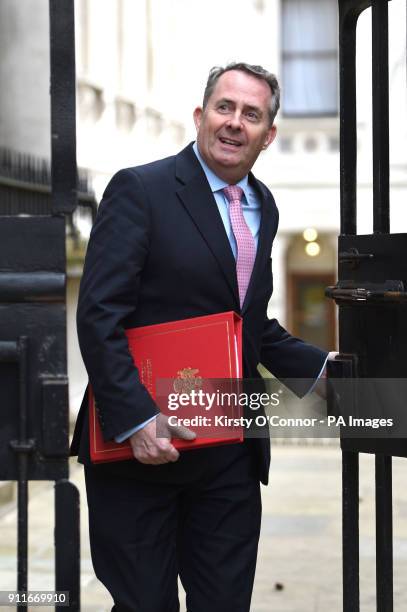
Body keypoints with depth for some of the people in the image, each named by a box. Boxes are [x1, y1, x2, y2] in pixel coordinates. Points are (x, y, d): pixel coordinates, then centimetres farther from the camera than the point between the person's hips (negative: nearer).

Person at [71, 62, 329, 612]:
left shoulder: (262, 206, 14)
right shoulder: (140, 190, -8)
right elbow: (99, 316, -15)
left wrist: (323, 368, 10)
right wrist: (137, 421, -22)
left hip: (230, 456, 6)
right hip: (141, 445, -6)